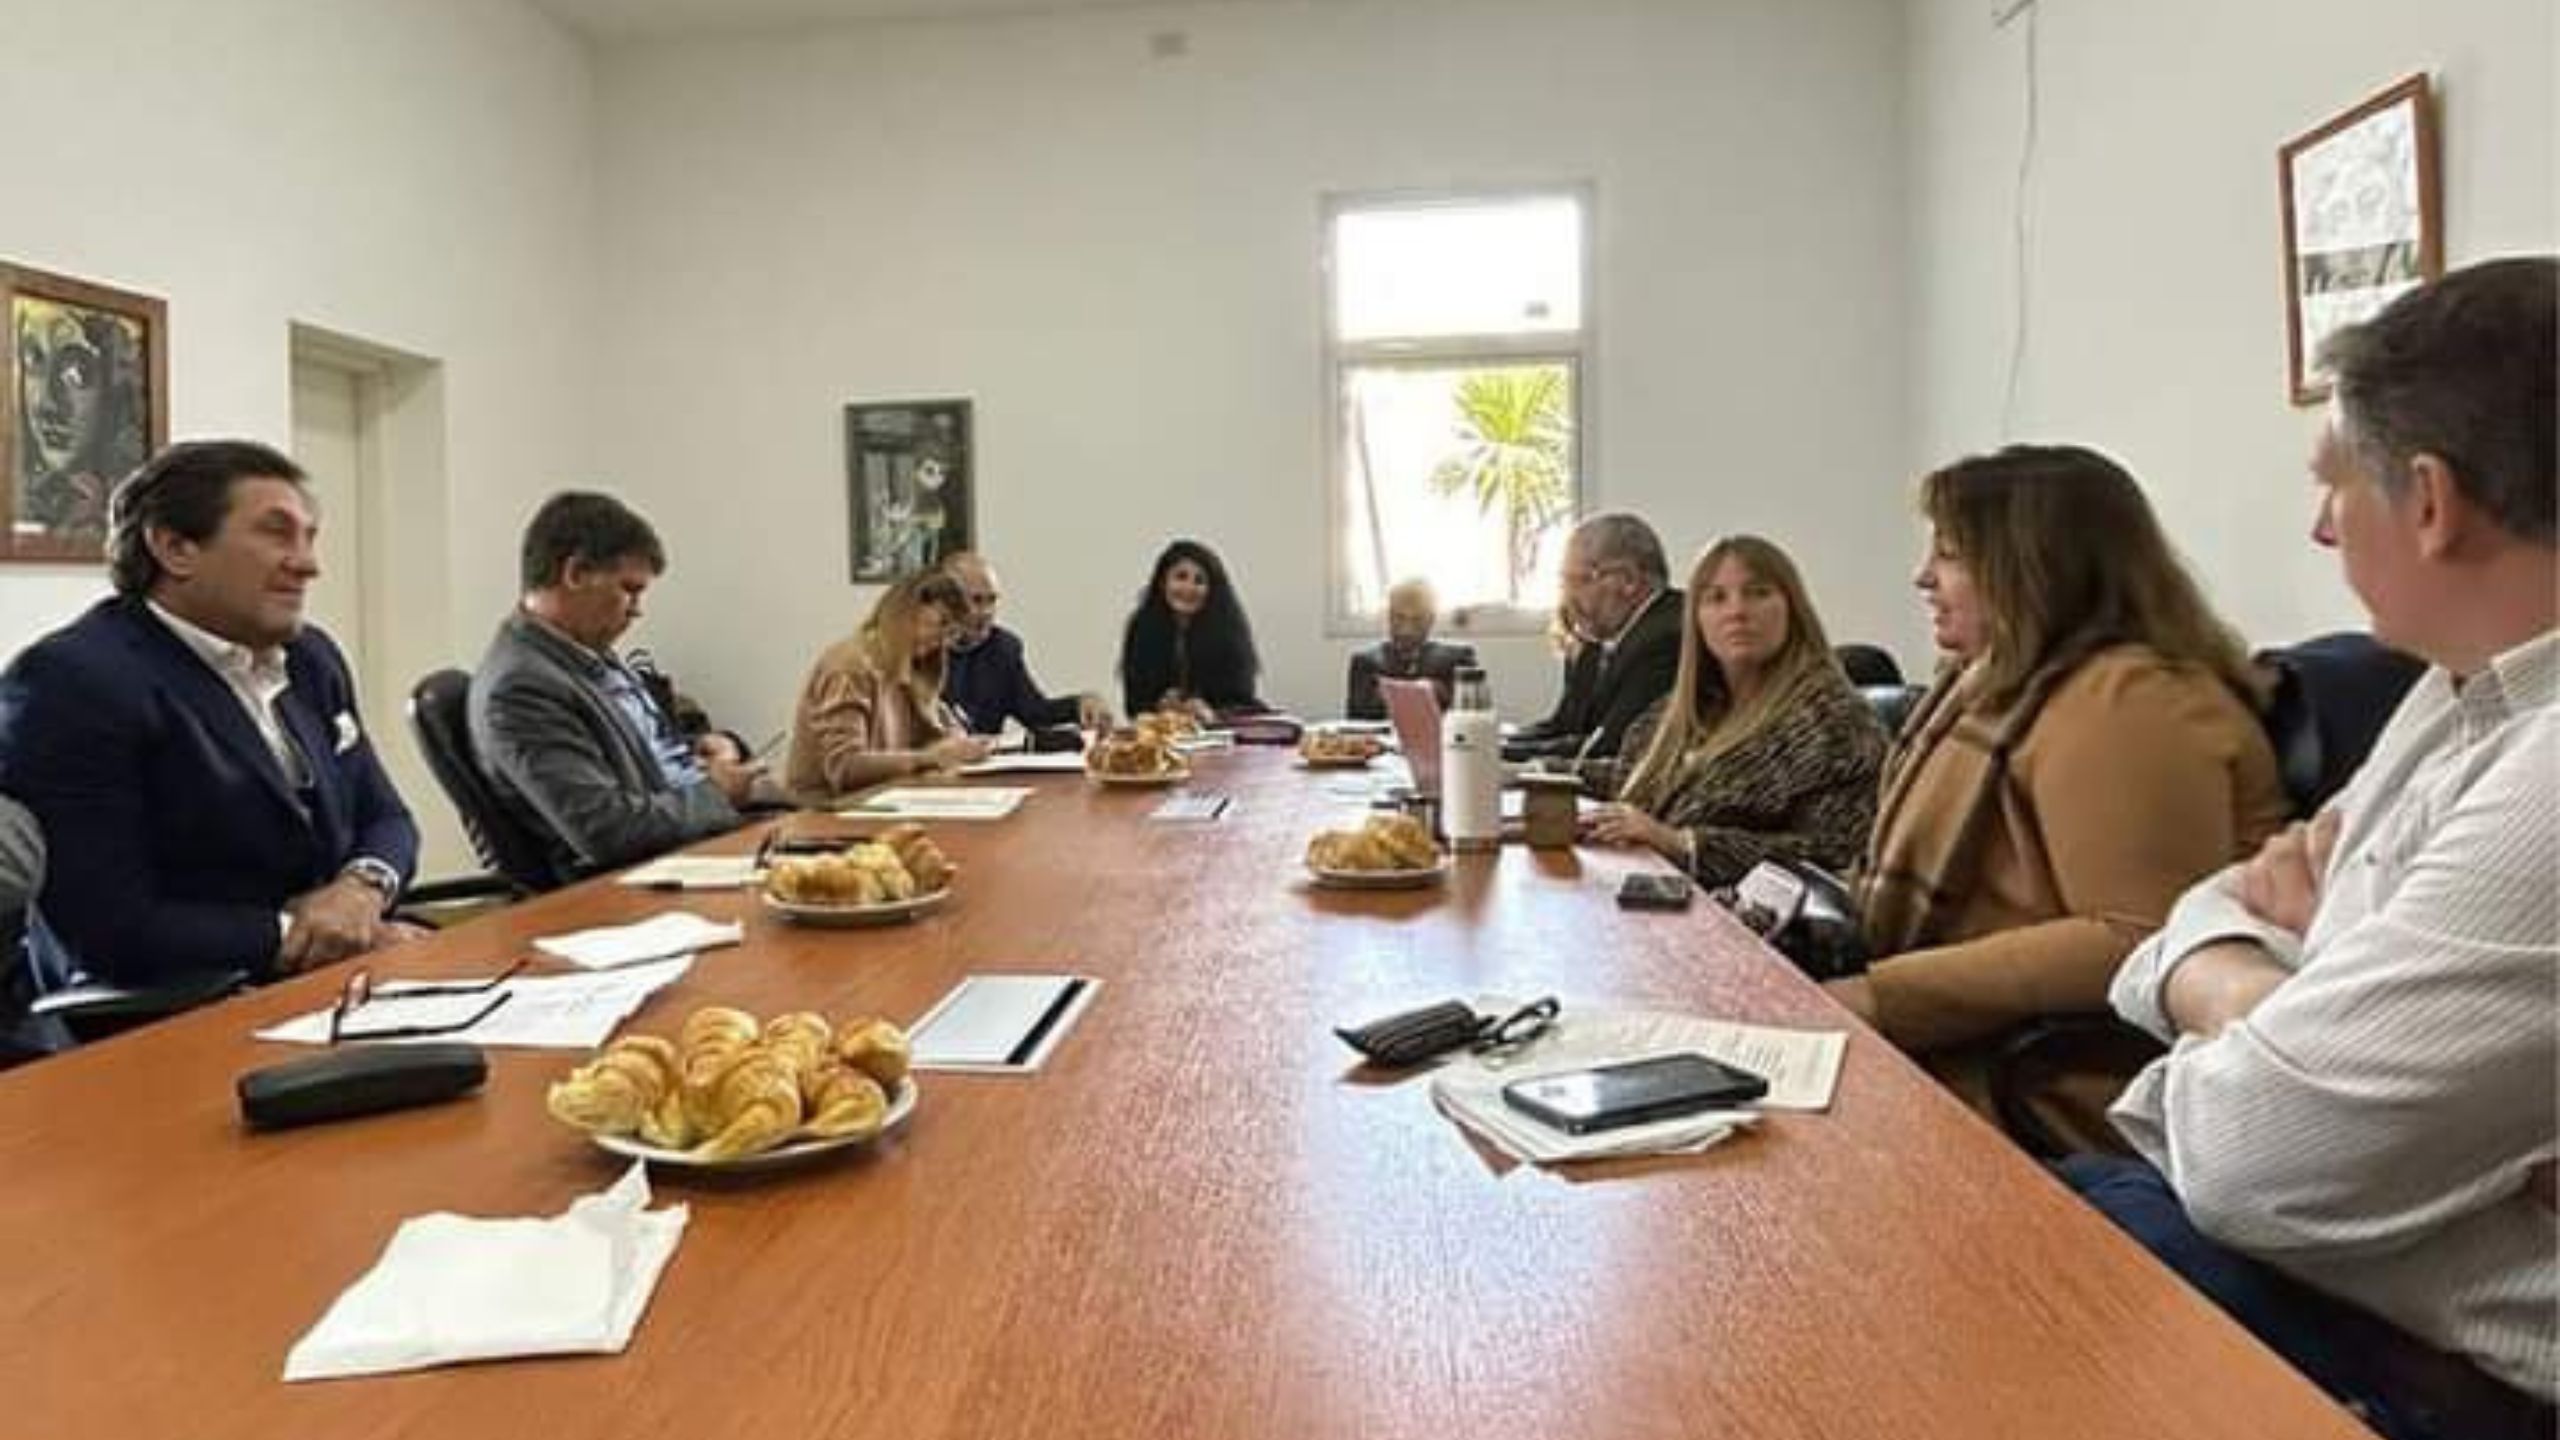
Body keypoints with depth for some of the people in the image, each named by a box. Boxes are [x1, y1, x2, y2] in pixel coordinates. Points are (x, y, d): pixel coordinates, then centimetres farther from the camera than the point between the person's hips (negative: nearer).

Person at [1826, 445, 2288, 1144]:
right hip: (1956, 1056, 9)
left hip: (2049, 1101, -9)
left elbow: (2140, 948, -25)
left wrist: (1885, 996, -24)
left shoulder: (2125, 703, -16)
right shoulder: (2002, 683, 15)